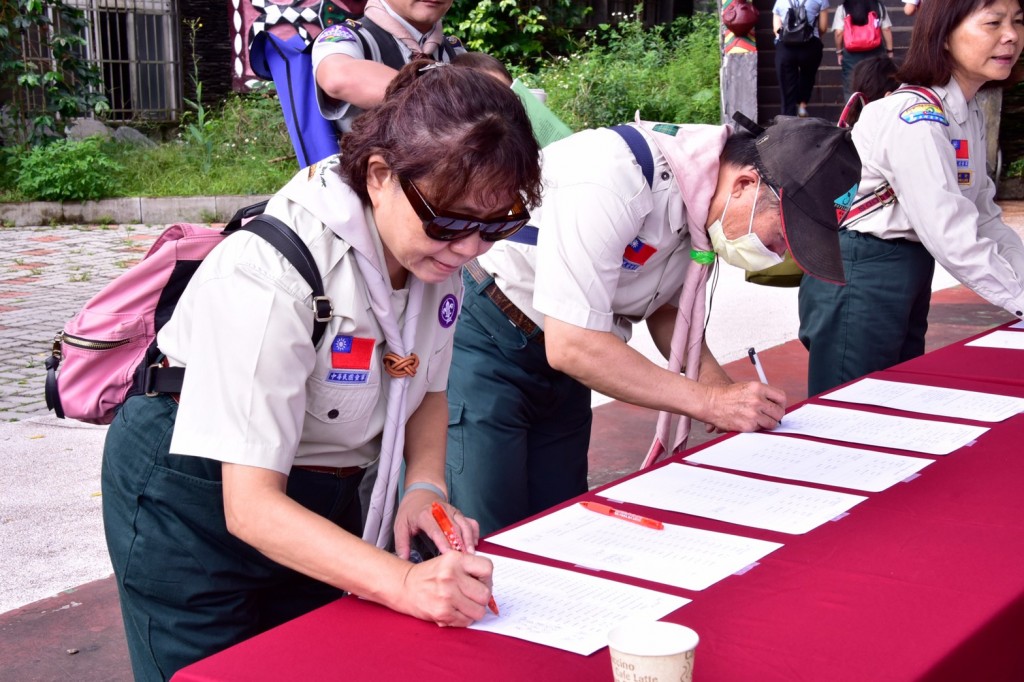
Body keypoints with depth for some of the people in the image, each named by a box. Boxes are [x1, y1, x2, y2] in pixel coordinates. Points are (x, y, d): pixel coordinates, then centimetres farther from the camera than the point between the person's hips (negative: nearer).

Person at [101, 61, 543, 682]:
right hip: (197, 498, -6)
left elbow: (426, 389, 6)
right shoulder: (273, 271, -34)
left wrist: (426, 485, -14)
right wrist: (403, 583, -46)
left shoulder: (441, 249, -13)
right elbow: (251, 504, -35)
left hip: (321, 499, 6)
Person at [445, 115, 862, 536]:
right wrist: (708, 401, -25)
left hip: (556, 365, 8)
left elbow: (664, 309, 9)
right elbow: (570, 346, -31)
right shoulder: (613, 178, -31)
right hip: (482, 344, -7)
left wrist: (730, 396, -8)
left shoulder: (712, 201, -6)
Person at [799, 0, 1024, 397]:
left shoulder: (970, 114, 8)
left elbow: (985, 219, 10)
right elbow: (952, 237, -27)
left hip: (912, 271, 10)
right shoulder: (915, 117, -21)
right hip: (861, 275, -10)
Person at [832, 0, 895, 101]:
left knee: (850, 90, 4)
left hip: (852, 54, -2)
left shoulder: (842, 9, 0)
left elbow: (838, 32, -9)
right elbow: (886, 30, 1)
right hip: (875, 52, 2)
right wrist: (889, 50, 7)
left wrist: (839, 51, 1)